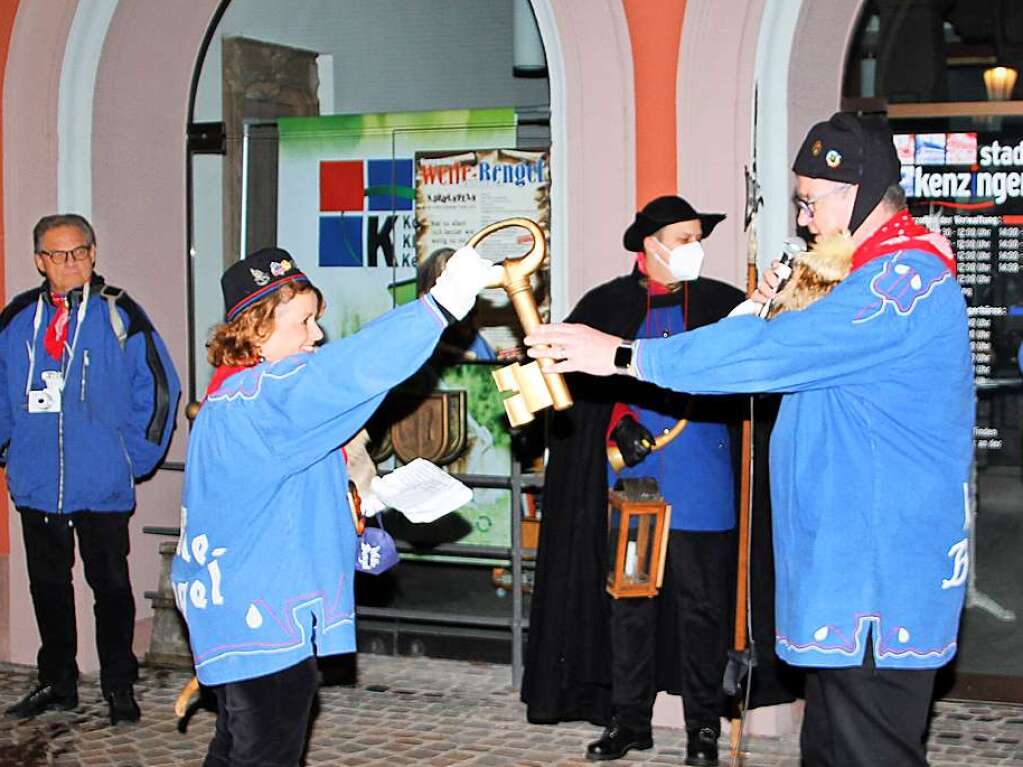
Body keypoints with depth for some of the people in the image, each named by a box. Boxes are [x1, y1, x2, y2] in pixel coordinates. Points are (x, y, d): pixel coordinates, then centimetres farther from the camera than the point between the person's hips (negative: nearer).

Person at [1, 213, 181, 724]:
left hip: (104, 487, -3)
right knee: (48, 586, 13)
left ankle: (119, 687, 15)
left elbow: (159, 388, 1)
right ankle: (57, 683, 27)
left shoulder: (120, 316, -3)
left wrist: (138, 457, -1)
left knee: (111, 586, 4)